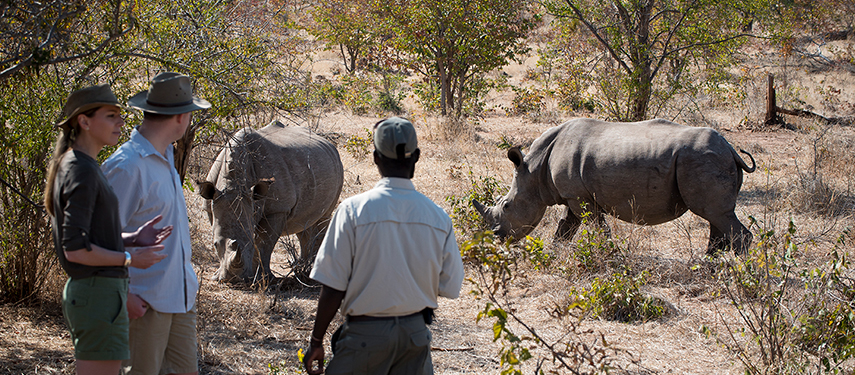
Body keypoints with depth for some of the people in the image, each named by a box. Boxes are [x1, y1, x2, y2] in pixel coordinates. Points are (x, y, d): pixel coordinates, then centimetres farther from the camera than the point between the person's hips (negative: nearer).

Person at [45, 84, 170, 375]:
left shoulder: (70, 166, 14)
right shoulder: (82, 172, -16)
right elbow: (75, 249, -21)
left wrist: (134, 238, 6)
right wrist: (130, 258, -11)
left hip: (82, 293, 10)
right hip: (98, 296, -10)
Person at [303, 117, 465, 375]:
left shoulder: (353, 209, -12)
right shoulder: (438, 217, -3)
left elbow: (333, 287, -11)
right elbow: (450, 288, 3)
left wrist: (316, 341, -1)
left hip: (366, 333, -3)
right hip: (416, 333, 3)